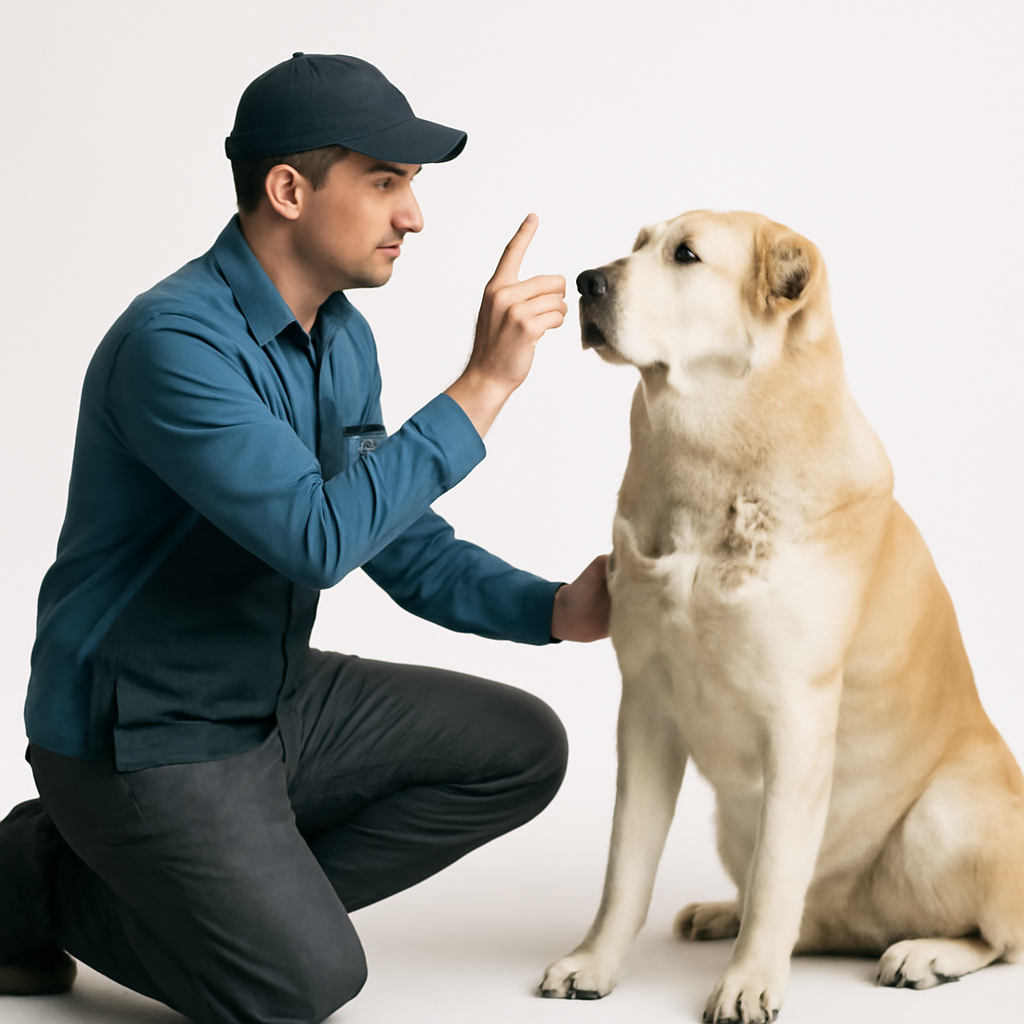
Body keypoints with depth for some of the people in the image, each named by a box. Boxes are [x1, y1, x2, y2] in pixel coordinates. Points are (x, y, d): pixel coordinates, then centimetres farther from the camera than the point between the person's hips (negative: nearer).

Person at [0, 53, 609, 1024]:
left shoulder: (342, 338, 5)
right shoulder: (174, 339, -25)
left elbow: (401, 539, 10)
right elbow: (319, 538, -34)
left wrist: (553, 609, -6)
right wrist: (483, 382, -32)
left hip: (276, 700, 9)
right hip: (143, 736, -9)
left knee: (521, 748, 3)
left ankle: (249, 899, 5)